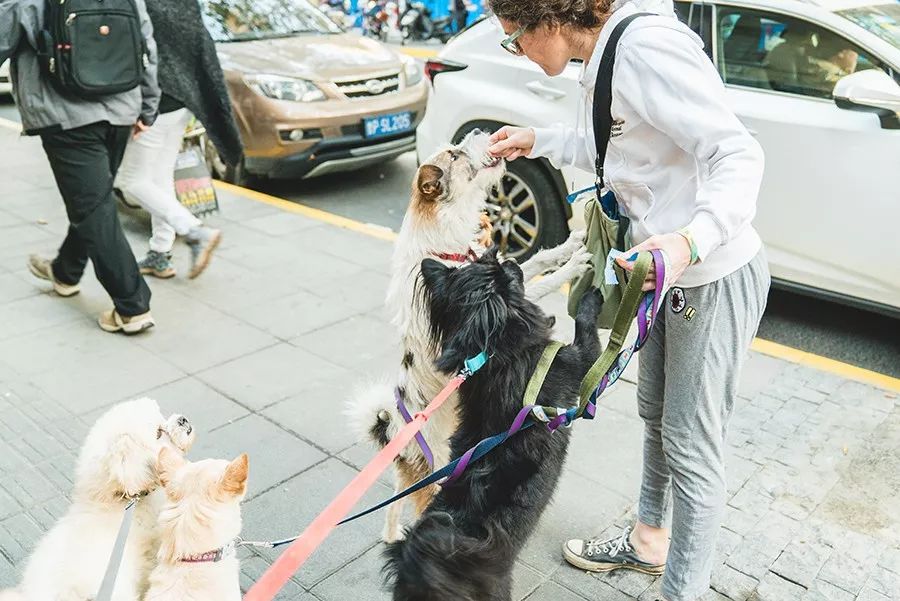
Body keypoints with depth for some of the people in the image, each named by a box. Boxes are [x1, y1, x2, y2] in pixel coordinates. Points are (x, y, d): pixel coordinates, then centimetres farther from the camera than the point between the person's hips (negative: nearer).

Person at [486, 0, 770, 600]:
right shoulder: (605, 59, 5)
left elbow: (739, 154, -27)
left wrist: (691, 240, -43)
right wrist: (539, 141, 26)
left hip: (716, 277, -10)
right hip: (673, 273, 10)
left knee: (692, 445, 2)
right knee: (656, 415, 22)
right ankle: (649, 540, 43)